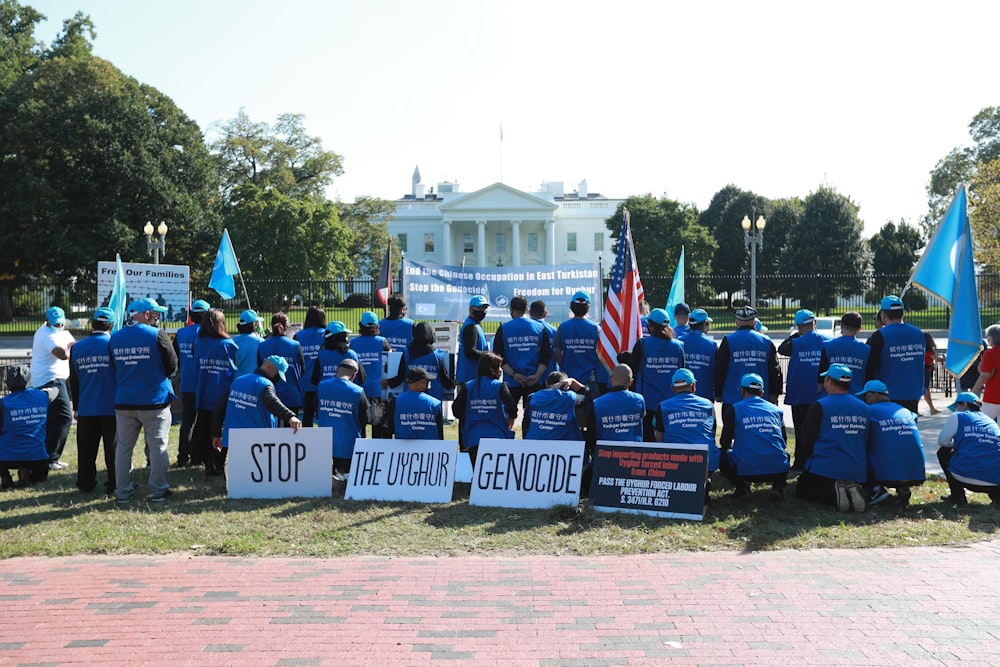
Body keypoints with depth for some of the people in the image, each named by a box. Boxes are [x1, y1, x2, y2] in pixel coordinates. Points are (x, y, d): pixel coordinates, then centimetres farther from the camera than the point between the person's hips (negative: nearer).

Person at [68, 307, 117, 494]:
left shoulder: (77, 348, 2)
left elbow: (74, 381, 10)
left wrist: (76, 407, 20)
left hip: (86, 409, 2)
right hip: (111, 408, -2)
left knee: (86, 450, 11)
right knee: (112, 448, 5)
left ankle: (85, 484, 19)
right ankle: (114, 484, 9)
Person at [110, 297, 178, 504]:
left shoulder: (115, 338, 4)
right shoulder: (157, 335, -11)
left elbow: (113, 369, 12)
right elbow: (172, 366, -5)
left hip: (123, 402, 4)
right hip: (154, 401, -4)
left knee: (123, 447, 11)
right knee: (157, 446, 5)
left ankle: (123, 491, 17)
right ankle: (158, 490, 10)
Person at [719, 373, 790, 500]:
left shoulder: (734, 409, 5)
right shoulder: (776, 410, 14)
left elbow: (725, 443, 10)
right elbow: (784, 443, 21)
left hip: (746, 470, -2)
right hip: (778, 470, 2)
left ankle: (741, 485, 4)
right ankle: (778, 486, 9)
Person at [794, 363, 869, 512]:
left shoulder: (820, 406, -10)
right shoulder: (865, 408, 6)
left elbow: (806, 440, -6)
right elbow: (867, 443, 13)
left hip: (825, 469, -5)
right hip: (858, 471, 5)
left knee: (802, 489, 16)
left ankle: (832, 493, -14)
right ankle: (851, 489, -4)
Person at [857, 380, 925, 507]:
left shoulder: (870, 411, 1)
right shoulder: (907, 412, 16)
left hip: (887, 476, -5)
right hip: (917, 476, 5)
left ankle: (877, 489, -5)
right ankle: (903, 489, 7)